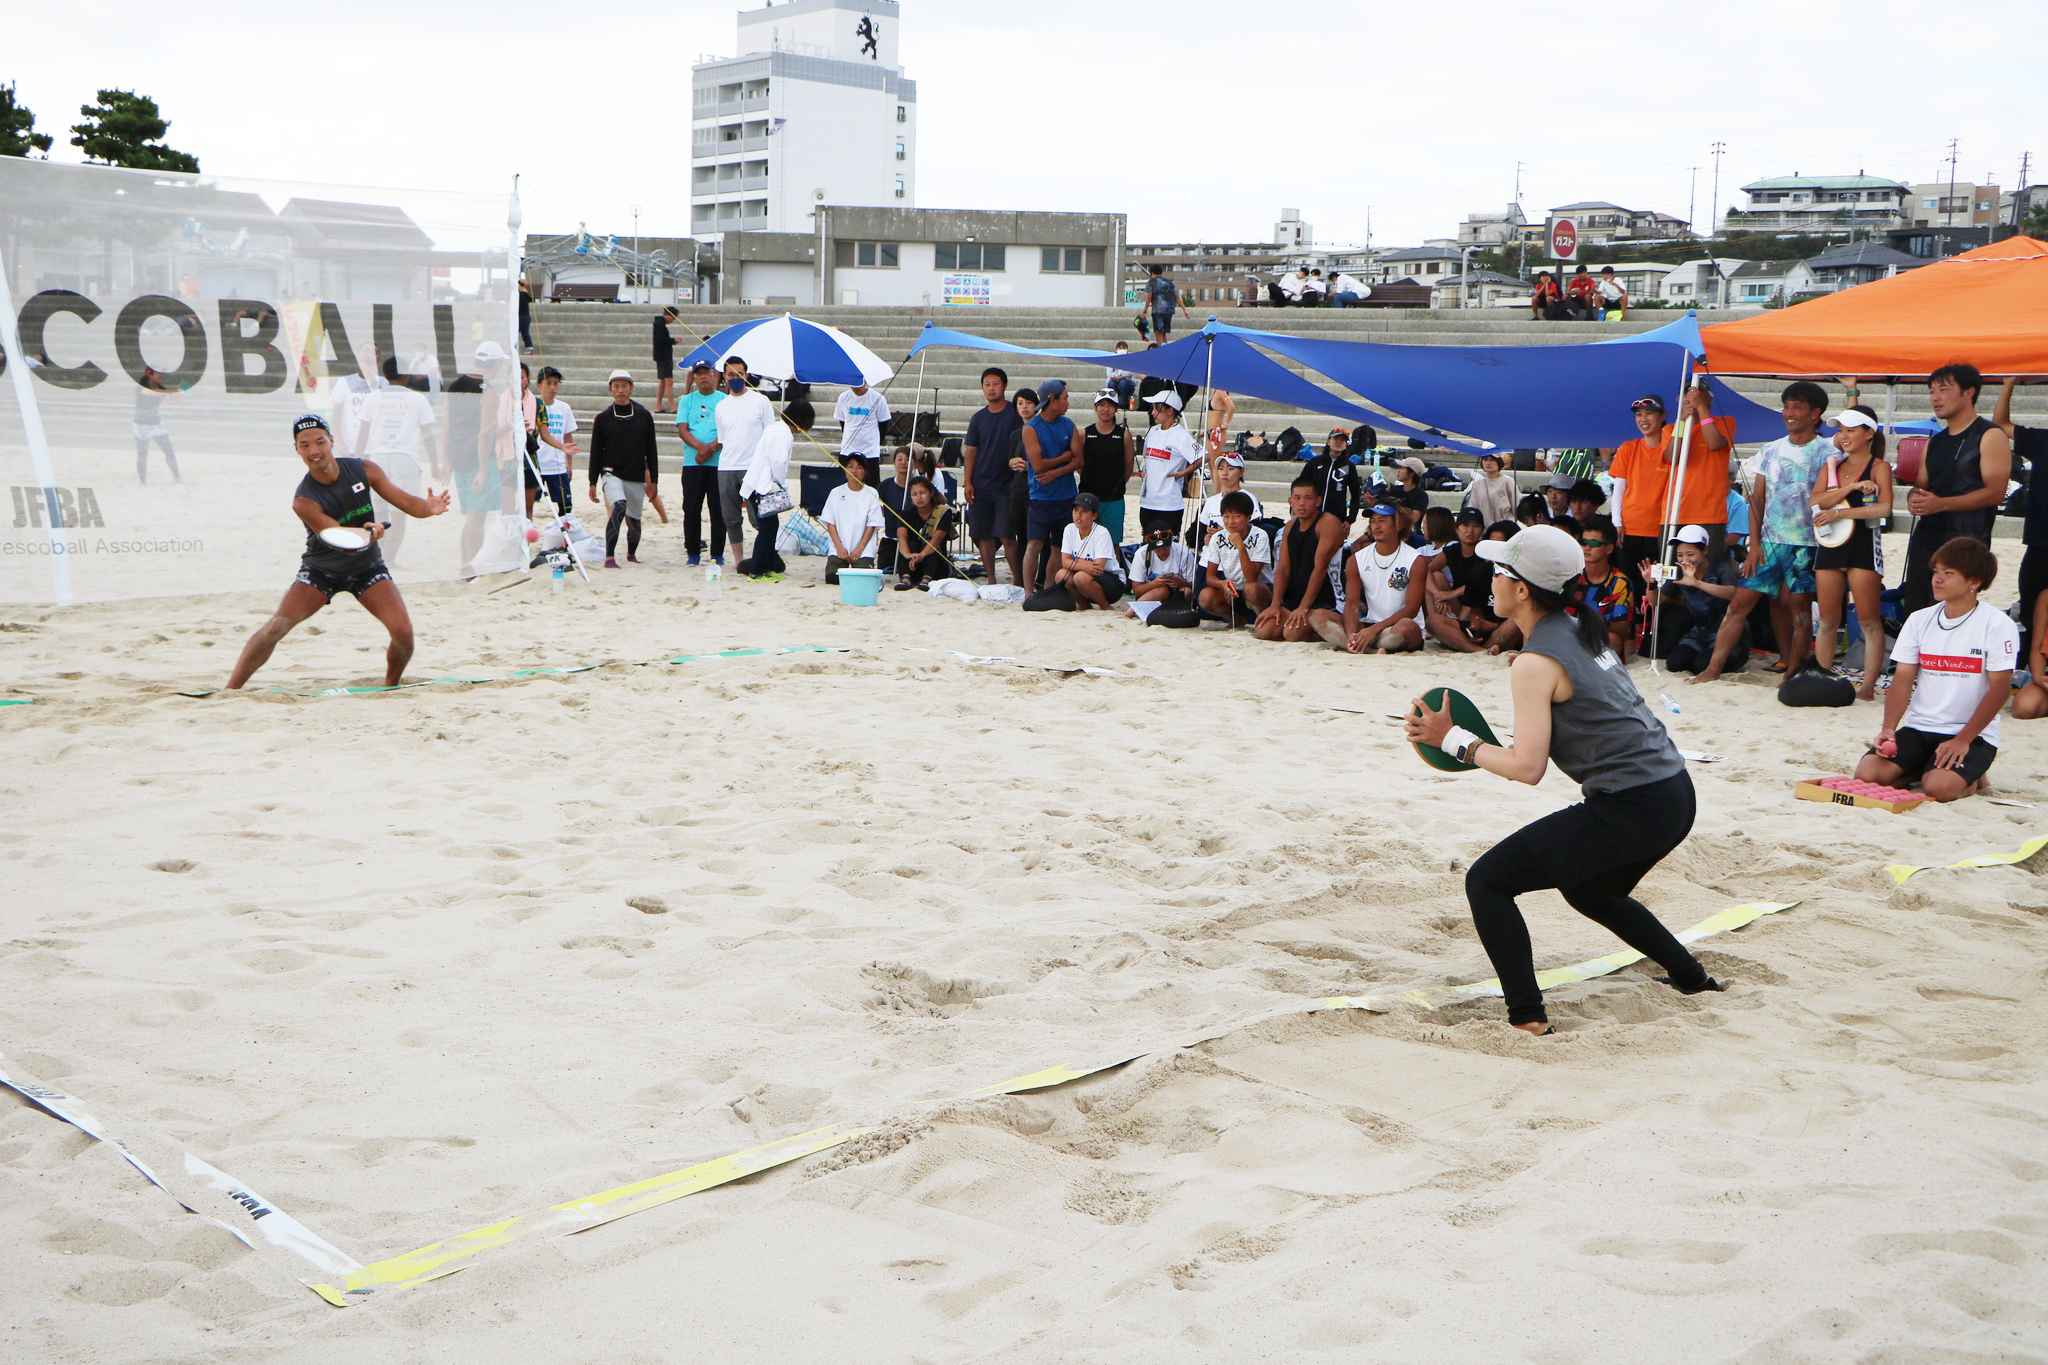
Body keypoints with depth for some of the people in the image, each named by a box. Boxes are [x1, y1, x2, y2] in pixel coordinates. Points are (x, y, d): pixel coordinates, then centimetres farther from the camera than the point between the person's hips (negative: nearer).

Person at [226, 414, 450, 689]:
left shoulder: (363, 470, -13)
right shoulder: (304, 501, -22)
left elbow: (407, 503, -9)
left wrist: (429, 507, -32)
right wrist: (367, 534, -50)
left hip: (368, 568, 2)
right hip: (321, 570, -2)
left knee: (403, 632, -17)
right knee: (275, 628, -18)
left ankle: (390, 687, 11)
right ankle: (229, 691, -5)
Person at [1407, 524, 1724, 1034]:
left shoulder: (1535, 663, -14)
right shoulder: (1583, 634, 12)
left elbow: (1526, 767, -16)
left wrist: (1454, 739, -7)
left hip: (1630, 809, -9)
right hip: (1675, 794, 10)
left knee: (1486, 882, -4)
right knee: (1589, 891, 35)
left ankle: (1527, 1017, -8)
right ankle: (1692, 978, 44)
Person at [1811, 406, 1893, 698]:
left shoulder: (1879, 467, 0)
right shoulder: (1831, 465, 13)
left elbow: (1884, 507, -14)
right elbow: (1817, 501, -2)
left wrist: (1839, 513, -16)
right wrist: (1852, 487, -13)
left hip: (1864, 545, -5)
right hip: (1830, 545, 5)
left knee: (1869, 621, -4)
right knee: (1827, 620, 7)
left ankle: (1868, 685, -4)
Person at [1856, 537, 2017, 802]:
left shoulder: (1998, 625, -6)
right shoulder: (1919, 620, 7)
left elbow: (2000, 688, -10)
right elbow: (1902, 679, 3)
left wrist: (1963, 740, -17)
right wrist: (1888, 729, -13)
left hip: (1973, 736, -4)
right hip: (1918, 728, 4)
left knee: (1938, 788, -31)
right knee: (1866, 775, -20)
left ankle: (1971, 780, 5)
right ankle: (1926, 768, 9)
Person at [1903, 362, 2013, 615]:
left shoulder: (1990, 436, -4)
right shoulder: (1934, 442, 19)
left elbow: (1995, 492, -13)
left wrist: (1941, 504, -22)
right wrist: (1914, 499, 0)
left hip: (1966, 544, -7)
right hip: (1925, 538, 7)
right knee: (1914, 611, 7)